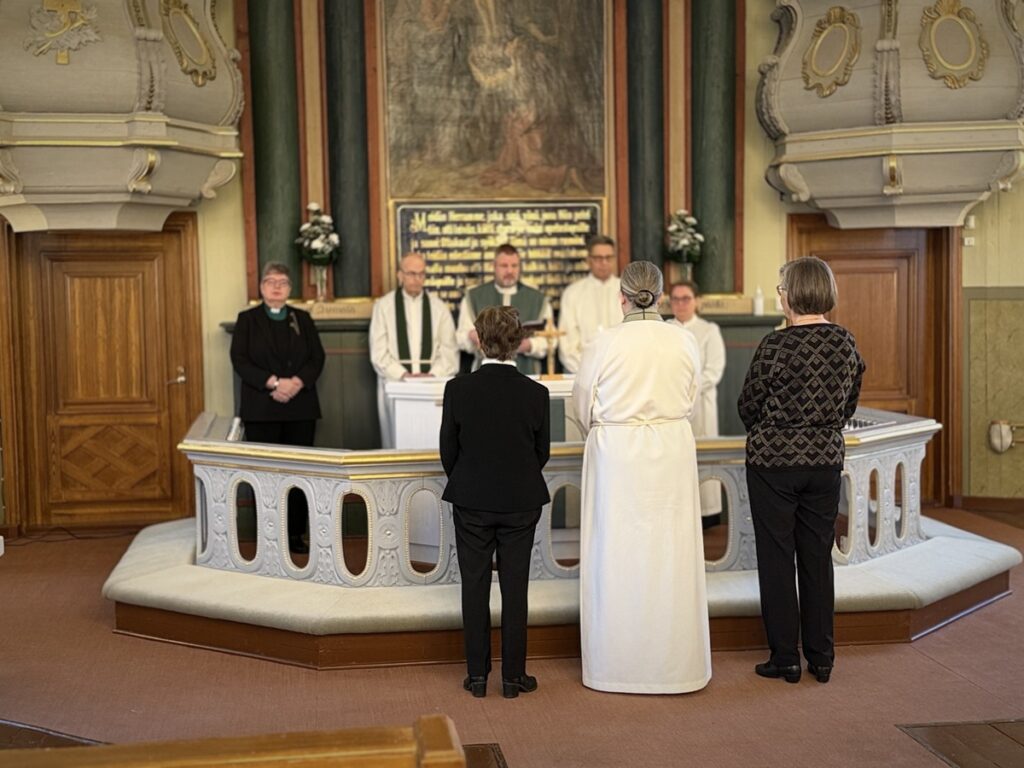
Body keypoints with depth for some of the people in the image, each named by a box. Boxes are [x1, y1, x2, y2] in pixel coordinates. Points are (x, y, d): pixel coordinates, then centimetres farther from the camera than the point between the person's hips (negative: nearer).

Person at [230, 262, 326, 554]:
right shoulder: (247, 319, 7)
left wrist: (297, 382, -12)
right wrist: (273, 382, -16)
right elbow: (240, 360, -4)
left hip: (300, 407, 2)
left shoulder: (302, 319, 14)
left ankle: (295, 533, 6)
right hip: (262, 409, -2)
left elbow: (317, 357, 6)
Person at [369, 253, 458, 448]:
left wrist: (433, 375, -11)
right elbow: (378, 352, 0)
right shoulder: (384, 305, 6)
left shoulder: (439, 307, 10)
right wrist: (404, 375, -12)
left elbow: (449, 350, 4)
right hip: (395, 383, -1)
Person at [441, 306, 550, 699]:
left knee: (474, 586, 10)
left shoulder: (458, 389, -11)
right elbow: (542, 452, 1)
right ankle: (513, 676, 14)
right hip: (521, 504, 0)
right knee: (515, 588, 8)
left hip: (471, 503, 0)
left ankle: (477, 675, 15)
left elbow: (448, 449, -3)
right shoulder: (536, 393, -9)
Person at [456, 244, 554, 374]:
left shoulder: (538, 299, 13)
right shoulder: (473, 297, 13)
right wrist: (472, 336, -16)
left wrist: (529, 345, -13)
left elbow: (549, 340, 7)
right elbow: (461, 337, 7)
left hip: (526, 373, 0)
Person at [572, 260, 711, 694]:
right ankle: (673, 663, 17)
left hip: (615, 454, -2)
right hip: (672, 451, 2)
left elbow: (583, 408, 2)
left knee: (617, 557, 6)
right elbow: (690, 401, 9)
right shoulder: (684, 342, -3)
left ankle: (617, 664, 14)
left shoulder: (603, 345, -10)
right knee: (669, 556, 9)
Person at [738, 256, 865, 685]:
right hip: (827, 459, 5)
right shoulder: (846, 343, -1)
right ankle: (821, 658, 18)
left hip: (774, 460, -5)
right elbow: (849, 404, 9)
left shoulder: (776, 345, -16)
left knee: (776, 558, 5)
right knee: (818, 556, 12)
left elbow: (748, 406, -5)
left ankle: (785, 658, 10)